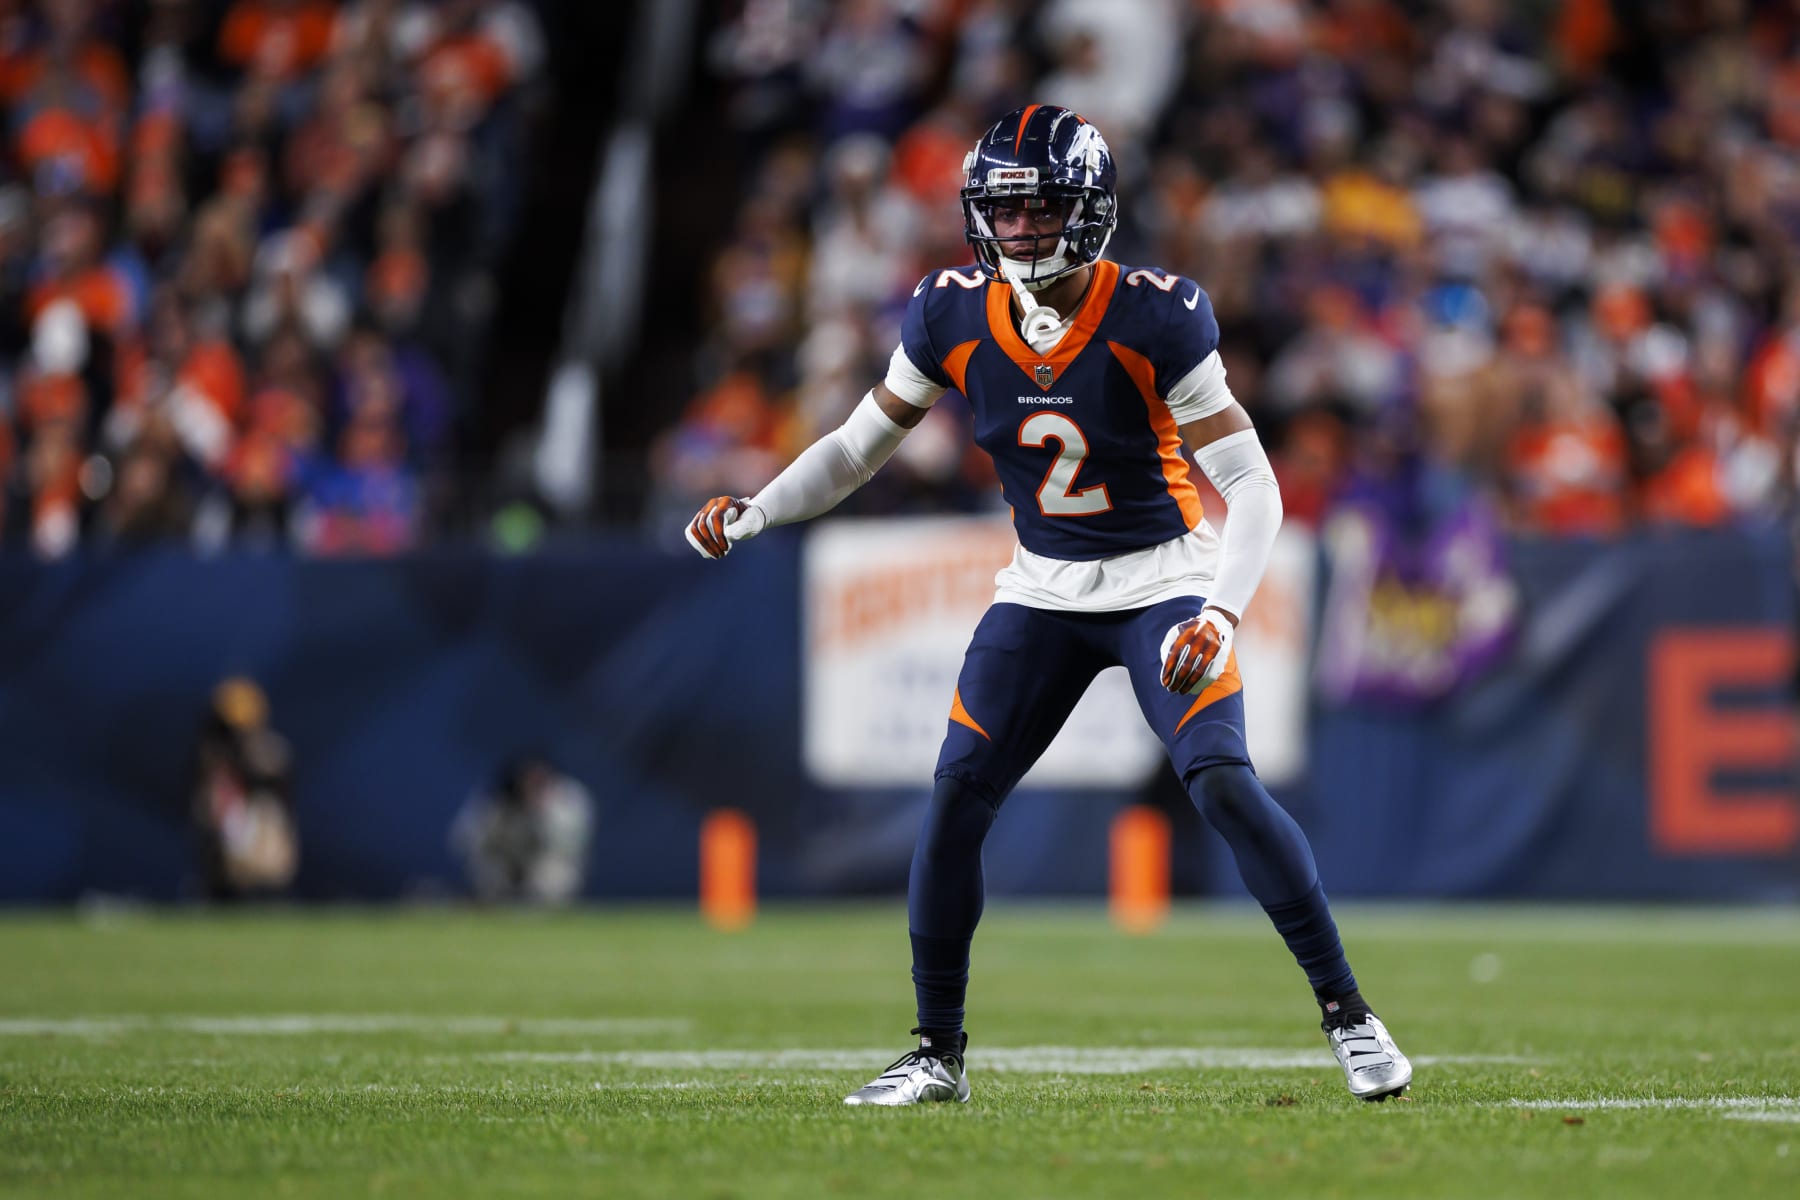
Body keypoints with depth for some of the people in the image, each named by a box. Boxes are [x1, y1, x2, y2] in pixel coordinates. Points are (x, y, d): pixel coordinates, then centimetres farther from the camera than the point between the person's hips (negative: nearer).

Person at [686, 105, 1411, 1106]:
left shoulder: (1153, 319, -20)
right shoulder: (954, 318, -8)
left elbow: (1252, 485, -20)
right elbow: (863, 445, 6)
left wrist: (1221, 614, -33)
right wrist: (752, 513, -8)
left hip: (1162, 582, -4)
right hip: (1044, 591, 4)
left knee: (1223, 783, -21)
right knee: (958, 798, -6)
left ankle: (1349, 1017, -8)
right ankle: (939, 1053, 7)